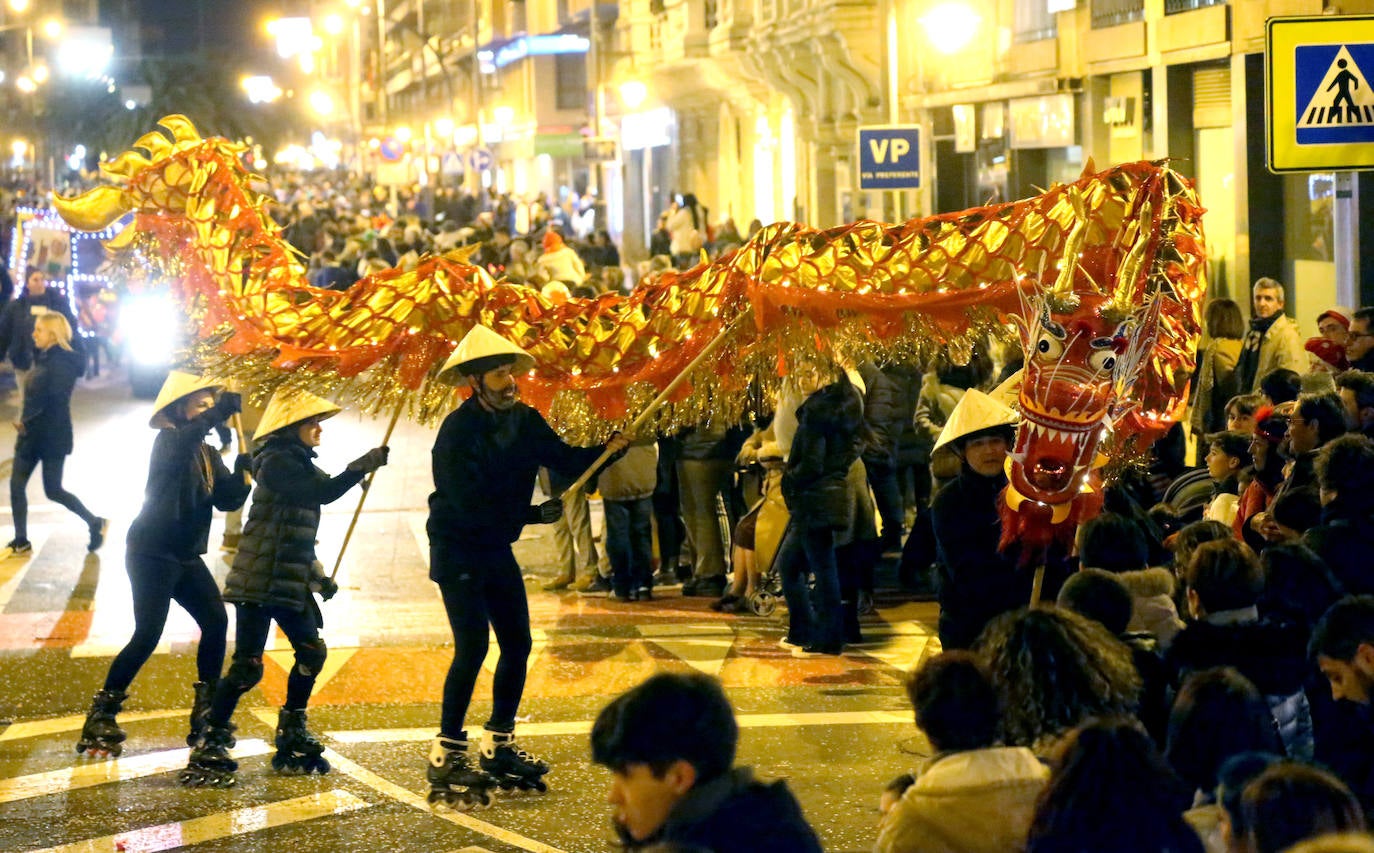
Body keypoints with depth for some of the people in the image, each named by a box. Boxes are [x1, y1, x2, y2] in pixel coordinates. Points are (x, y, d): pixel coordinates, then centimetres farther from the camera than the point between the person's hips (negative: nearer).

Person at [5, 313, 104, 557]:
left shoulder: (61, 362, -18)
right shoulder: (43, 358, 10)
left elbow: (55, 401, -25)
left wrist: (27, 420, -21)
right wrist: (25, 420, 0)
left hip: (52, 436, -9)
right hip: (32, 434, 9)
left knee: (53, 490, -1)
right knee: (16, 485, 6)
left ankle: (95, 523, 16)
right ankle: (20, 542, 13)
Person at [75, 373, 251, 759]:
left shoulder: (208, 455, 12)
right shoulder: (168, 441, -10)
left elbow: (229, 499, 1)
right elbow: (190, 434, -35)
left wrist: (244, 464, -15)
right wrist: (227, 406, -45)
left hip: (186, 556, 8)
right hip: (152, 553, -8)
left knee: (216, 621, -4)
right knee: (147, 635, -12)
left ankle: (206, 712, 5)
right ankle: (101, 716, -3)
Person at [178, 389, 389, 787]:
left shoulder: (298, 464, 16)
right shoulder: (276, 462, -13)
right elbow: (323, 492, -26)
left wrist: (318, 574, 20)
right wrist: (362, 467, -20)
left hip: (290, 582, 10)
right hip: (260, 580, -10)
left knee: (311, 652, 11)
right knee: (248, 665, -11)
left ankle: (292, 740, 24)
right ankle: (208, 749, -8)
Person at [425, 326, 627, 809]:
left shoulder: (524, 421, 0)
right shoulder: (458, 430, -20)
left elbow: (565, 459, -2)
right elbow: (470, 503, -25)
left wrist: (607, 449, -21)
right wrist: (534, 515, -24)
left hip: (497, 549, 7)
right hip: (457, 549, -7)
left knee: (517, 644, 8)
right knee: (472, 647, -15)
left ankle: (499, 749, 20)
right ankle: (446, 758, -8)